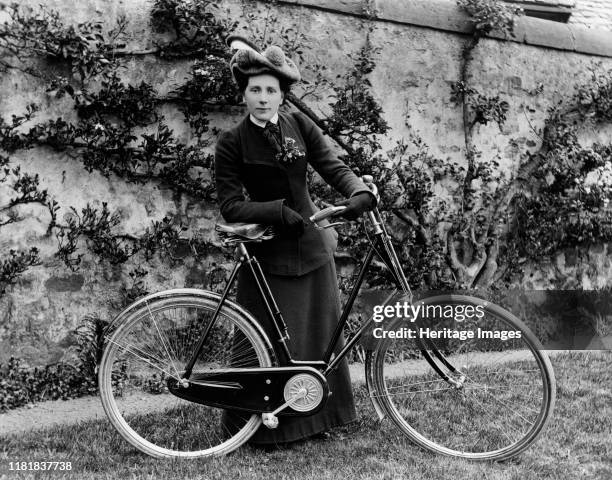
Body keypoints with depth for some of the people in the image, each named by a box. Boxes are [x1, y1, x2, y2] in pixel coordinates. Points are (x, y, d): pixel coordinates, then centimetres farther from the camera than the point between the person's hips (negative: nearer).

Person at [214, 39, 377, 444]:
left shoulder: (299, 125, 3)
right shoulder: (232, 144, -7)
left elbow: (334, 166, -5)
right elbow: (231, 206, -11)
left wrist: (360, 192, -25)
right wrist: (280, 210, -24)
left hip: (312, 244, 4)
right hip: (268, 251, -4)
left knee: (322, 334, 11)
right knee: (273, 344, -1)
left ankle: (322, 414, 27)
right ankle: (268, 424, 16)